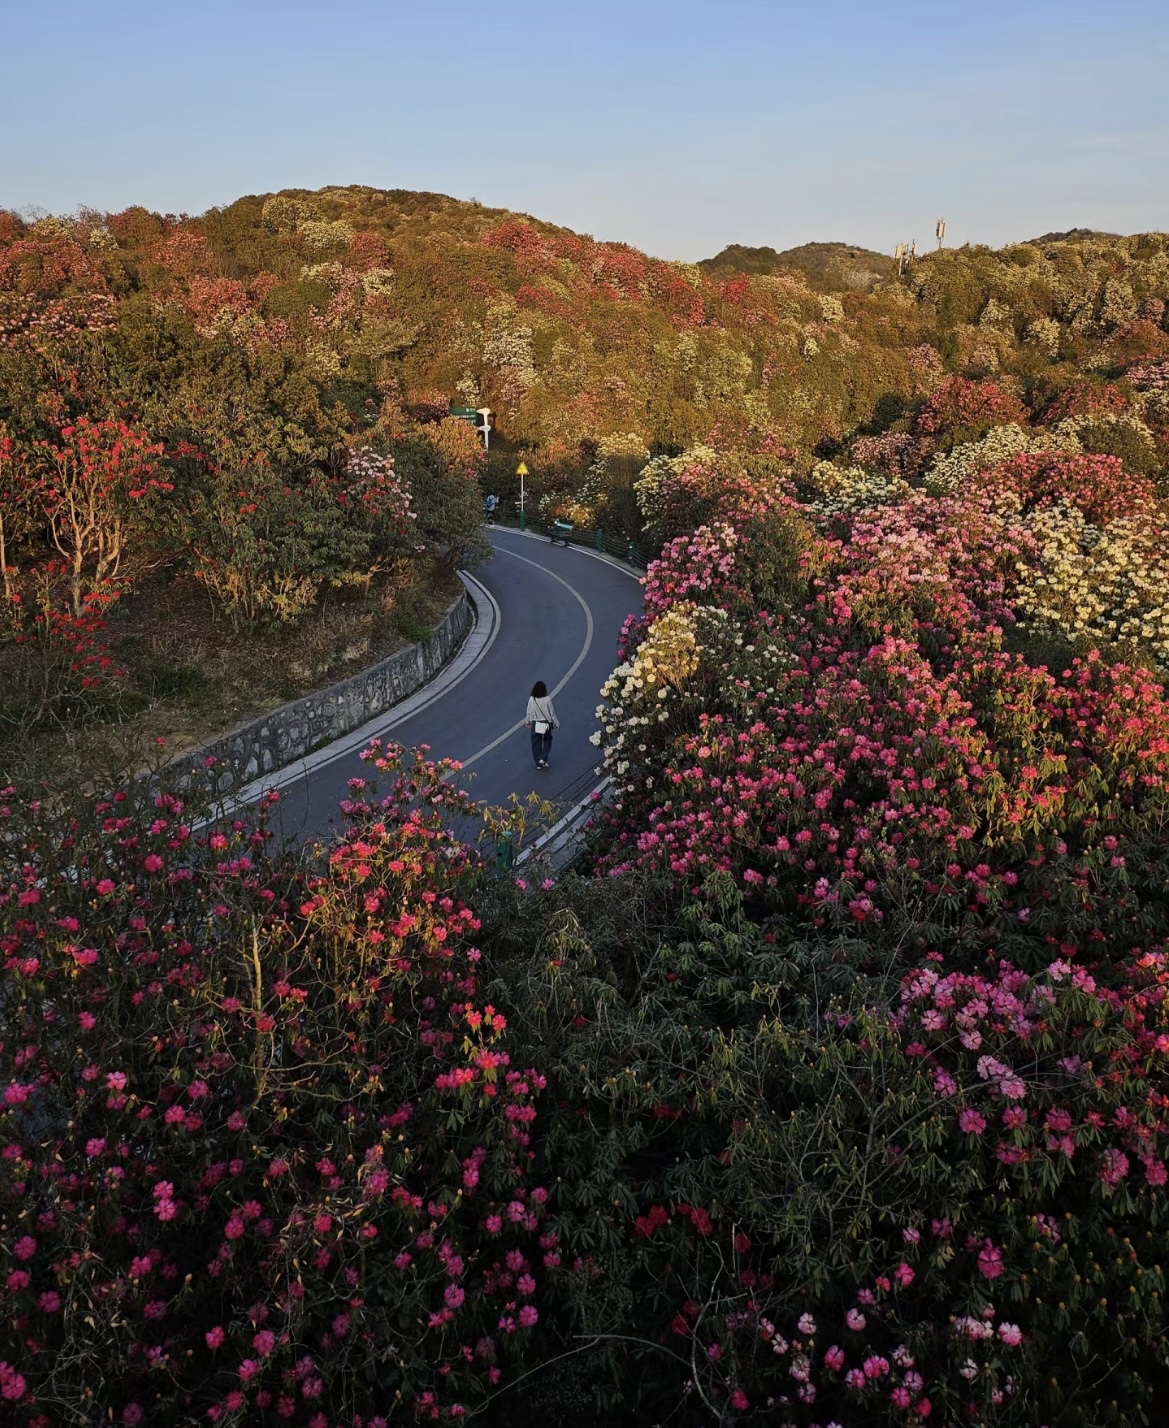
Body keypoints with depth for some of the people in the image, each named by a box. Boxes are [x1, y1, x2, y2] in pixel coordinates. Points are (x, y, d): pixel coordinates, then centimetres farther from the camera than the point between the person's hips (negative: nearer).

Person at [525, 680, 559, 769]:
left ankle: (538, 763, 18)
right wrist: (556, 724, 3)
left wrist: (528, 722, 17)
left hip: (535, 725, 2)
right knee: (547, 741, 19)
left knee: (536, 743, 13)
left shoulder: (531, 699, -13)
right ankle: (543, 759, 3)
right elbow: (552, 713, -10)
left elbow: (529, 712, -1)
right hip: (546, 724, -2)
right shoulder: (547, 700, -19)